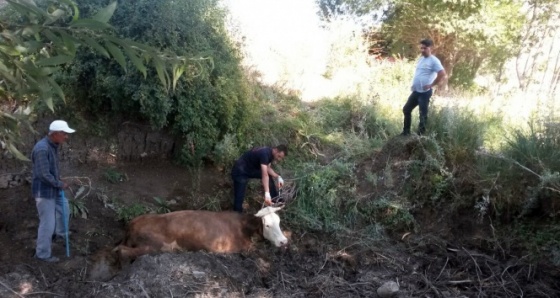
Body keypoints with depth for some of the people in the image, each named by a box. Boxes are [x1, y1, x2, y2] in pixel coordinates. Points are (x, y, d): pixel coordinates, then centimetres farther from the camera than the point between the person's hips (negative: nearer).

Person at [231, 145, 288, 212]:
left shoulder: (270, 153, -5)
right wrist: (267, 194, -47)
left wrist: (278, 177, -9)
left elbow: (267, 169, 7)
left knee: (269, 177, 11)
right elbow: (264, 175, -41)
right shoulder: (265, 153, -33)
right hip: (240, 172, -9)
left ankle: (275, 200, 21)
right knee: (239, 197, -12)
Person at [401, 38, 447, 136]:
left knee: (423, 114, -1)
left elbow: (443, 75, -20)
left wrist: (431, 85, -15)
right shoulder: (421, 59, 14)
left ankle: (421, 135, 8)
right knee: (406, 109, 14)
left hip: (425, 92, -9)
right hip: (416, 91, 9)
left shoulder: (434, 60, -12)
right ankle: (406, 131, 25)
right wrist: (413, 84, 15)